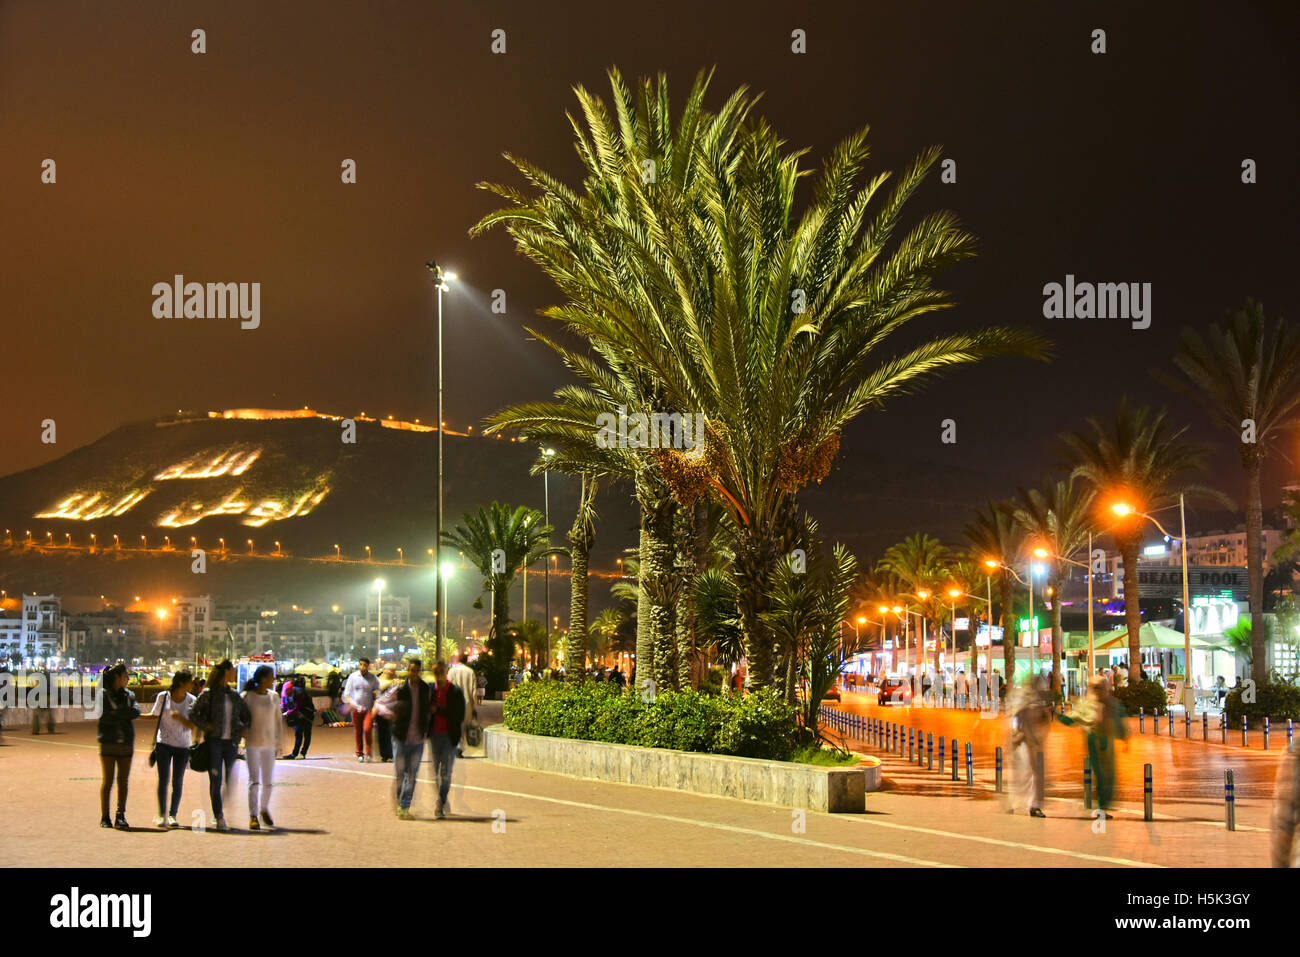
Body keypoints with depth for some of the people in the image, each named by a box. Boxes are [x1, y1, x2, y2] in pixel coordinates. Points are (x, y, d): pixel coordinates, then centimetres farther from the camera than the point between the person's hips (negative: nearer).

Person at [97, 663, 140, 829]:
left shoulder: (129, 695, 14)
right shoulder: (102, 695, 0)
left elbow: (136, 711, -4)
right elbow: (103, 717, -13)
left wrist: (117, 713, -13)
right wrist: (124, 715, -8)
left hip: (126, 744, 4)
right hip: (108, 743, -4)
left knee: (123, 781, 3)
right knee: (107, 780, -2)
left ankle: (121, 816, 7)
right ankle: (105, 817, 4)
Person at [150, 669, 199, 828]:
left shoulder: (192, 701, -1)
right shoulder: (163, 697, -3)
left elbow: (193, 726, -4)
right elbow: (156, 720, 6)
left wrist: (179, 717, -19)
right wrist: (153, 744, 7)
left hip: (183, 746, 1)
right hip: (164, 743, -1)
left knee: (177, 782, 3)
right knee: (163, 780, -6)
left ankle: (172, 815, 12)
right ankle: (161, 815, 2)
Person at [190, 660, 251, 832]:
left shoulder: (234, 695, 13)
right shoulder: (208, 694, -1)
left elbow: (246, 716, 23)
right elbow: (193, 714, -2)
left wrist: (242, 729, 7)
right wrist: (207, 726, -11)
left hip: (231, 742, 4)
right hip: (214, 741, -4)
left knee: (232, 781, 2)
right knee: (216, 781, -6)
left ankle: (229, 814, 17)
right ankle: (219, 818, -4)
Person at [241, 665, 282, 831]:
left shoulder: (274, 697, 7)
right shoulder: (248, 696, -4)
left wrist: (278, 744, 12)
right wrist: (244, 734, -8)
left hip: (269, 744, 4)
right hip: (252, 744, -4)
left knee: (268, 781, 7)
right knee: (254, 780, -8)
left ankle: (264, 809, 27)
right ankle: (253, 816, -5)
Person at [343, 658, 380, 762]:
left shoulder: (373, 679, 3)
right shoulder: (353, 677, 5)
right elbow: (347, 692, 8)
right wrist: (350, 701, -10)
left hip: (369, 709, -1)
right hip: (356, 709, 1)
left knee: (367, 729, -15)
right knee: (358, 732, 4)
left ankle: (369, 752, 1)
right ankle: (359, 754, 15)